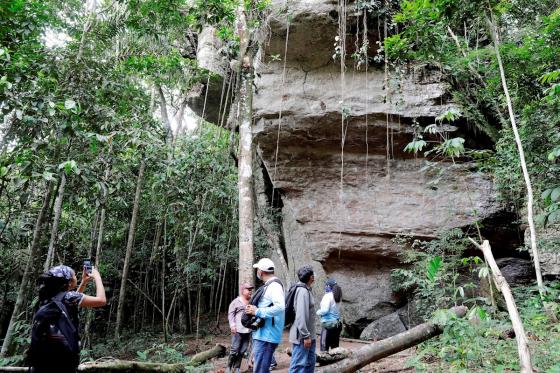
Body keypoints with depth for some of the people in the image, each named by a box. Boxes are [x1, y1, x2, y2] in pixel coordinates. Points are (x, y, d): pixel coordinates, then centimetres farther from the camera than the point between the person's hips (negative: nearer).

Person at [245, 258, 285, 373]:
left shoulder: (274, 285, -15)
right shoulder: (269, 285, 16)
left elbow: (280, 307, -30)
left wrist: (257, 311, -23)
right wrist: (254, 309, 8)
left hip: (266, 335, -11)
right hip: (261, 333, 11)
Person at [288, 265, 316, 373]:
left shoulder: (306, 290, 13)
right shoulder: (303, 291, -19)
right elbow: (301, 315, -25)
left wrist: (309, 335, 18)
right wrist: (305, 336, -23)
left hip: (309, 335, 10)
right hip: (302, 336, -10)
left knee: (310, 362, 16)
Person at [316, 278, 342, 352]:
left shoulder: (327, 296, -13)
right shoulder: (337, 296, 9)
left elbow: (325, 310, -19)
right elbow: (335, 309, 12)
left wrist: (318, 312, -3)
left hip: (328, 323, -7)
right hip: (337, 323, 8)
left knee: (324, 346, -2)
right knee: (335, 346, 12)